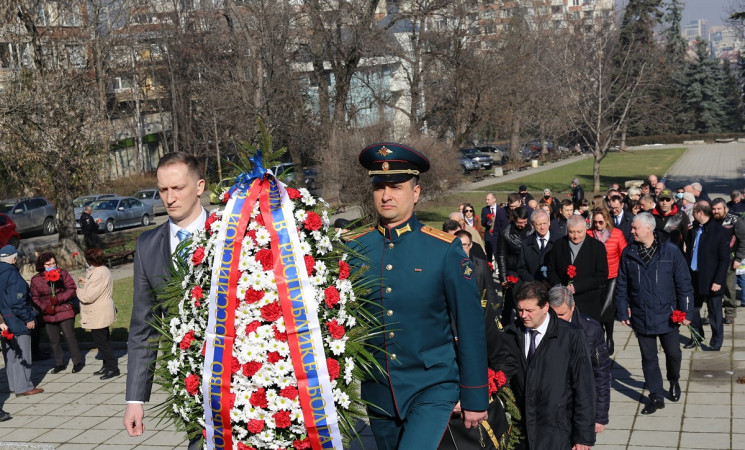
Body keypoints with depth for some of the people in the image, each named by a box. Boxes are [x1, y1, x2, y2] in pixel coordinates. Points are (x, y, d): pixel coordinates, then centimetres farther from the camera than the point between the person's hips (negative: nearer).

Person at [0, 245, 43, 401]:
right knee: (22, 354, 0)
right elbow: (17, 301, -24)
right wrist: (28, 318, -16)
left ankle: (14, 384, 25)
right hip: (17, 322, -8)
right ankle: (23, 387, 4)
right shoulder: (13, 275, -19)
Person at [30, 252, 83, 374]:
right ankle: (59, 363, 25)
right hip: (48, 314, 3)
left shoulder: (63, 273, -1)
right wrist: (45, 307, -13)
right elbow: (35, 297, 4)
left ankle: (78, 362, 11)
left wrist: (58, 299, -18)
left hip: (65, 312, -3)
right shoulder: (36, 279, 3)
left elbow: (72, 289, -6)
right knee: (53, 340, 10)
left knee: (69, 337, -2)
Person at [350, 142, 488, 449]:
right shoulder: (354, 250, -1)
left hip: (433, 388, -3)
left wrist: (474, 398, -3)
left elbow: (470, 326, -5)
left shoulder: (445, 249, -8)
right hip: (377, 392, 4)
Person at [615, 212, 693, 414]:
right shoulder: (628, 253, -2)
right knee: (648, 358, 9)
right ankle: (656, 396, 21)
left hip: (666, 315, -2)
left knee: (673, 354, 9)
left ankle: (674, 380, 40)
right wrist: (622, 311, 2)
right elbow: (621, 285, 4)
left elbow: (683, 283, -6)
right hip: (641, 317, 2)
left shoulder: (670, 251, -9)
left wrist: (686, 311, -7)